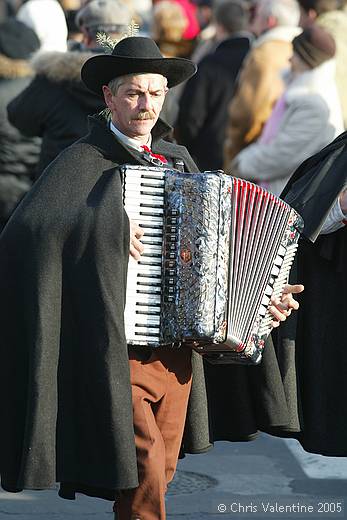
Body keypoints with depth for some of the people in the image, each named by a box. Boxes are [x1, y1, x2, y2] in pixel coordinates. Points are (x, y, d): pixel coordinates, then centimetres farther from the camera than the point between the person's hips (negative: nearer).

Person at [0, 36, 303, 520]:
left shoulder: (179, 161, 13)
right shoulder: (83, 161, -7)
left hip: (177, 352, 6)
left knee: (161, 473, 13)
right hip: (117, 352, -6)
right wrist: (109, 227, -25)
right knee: (145, 465, -14)